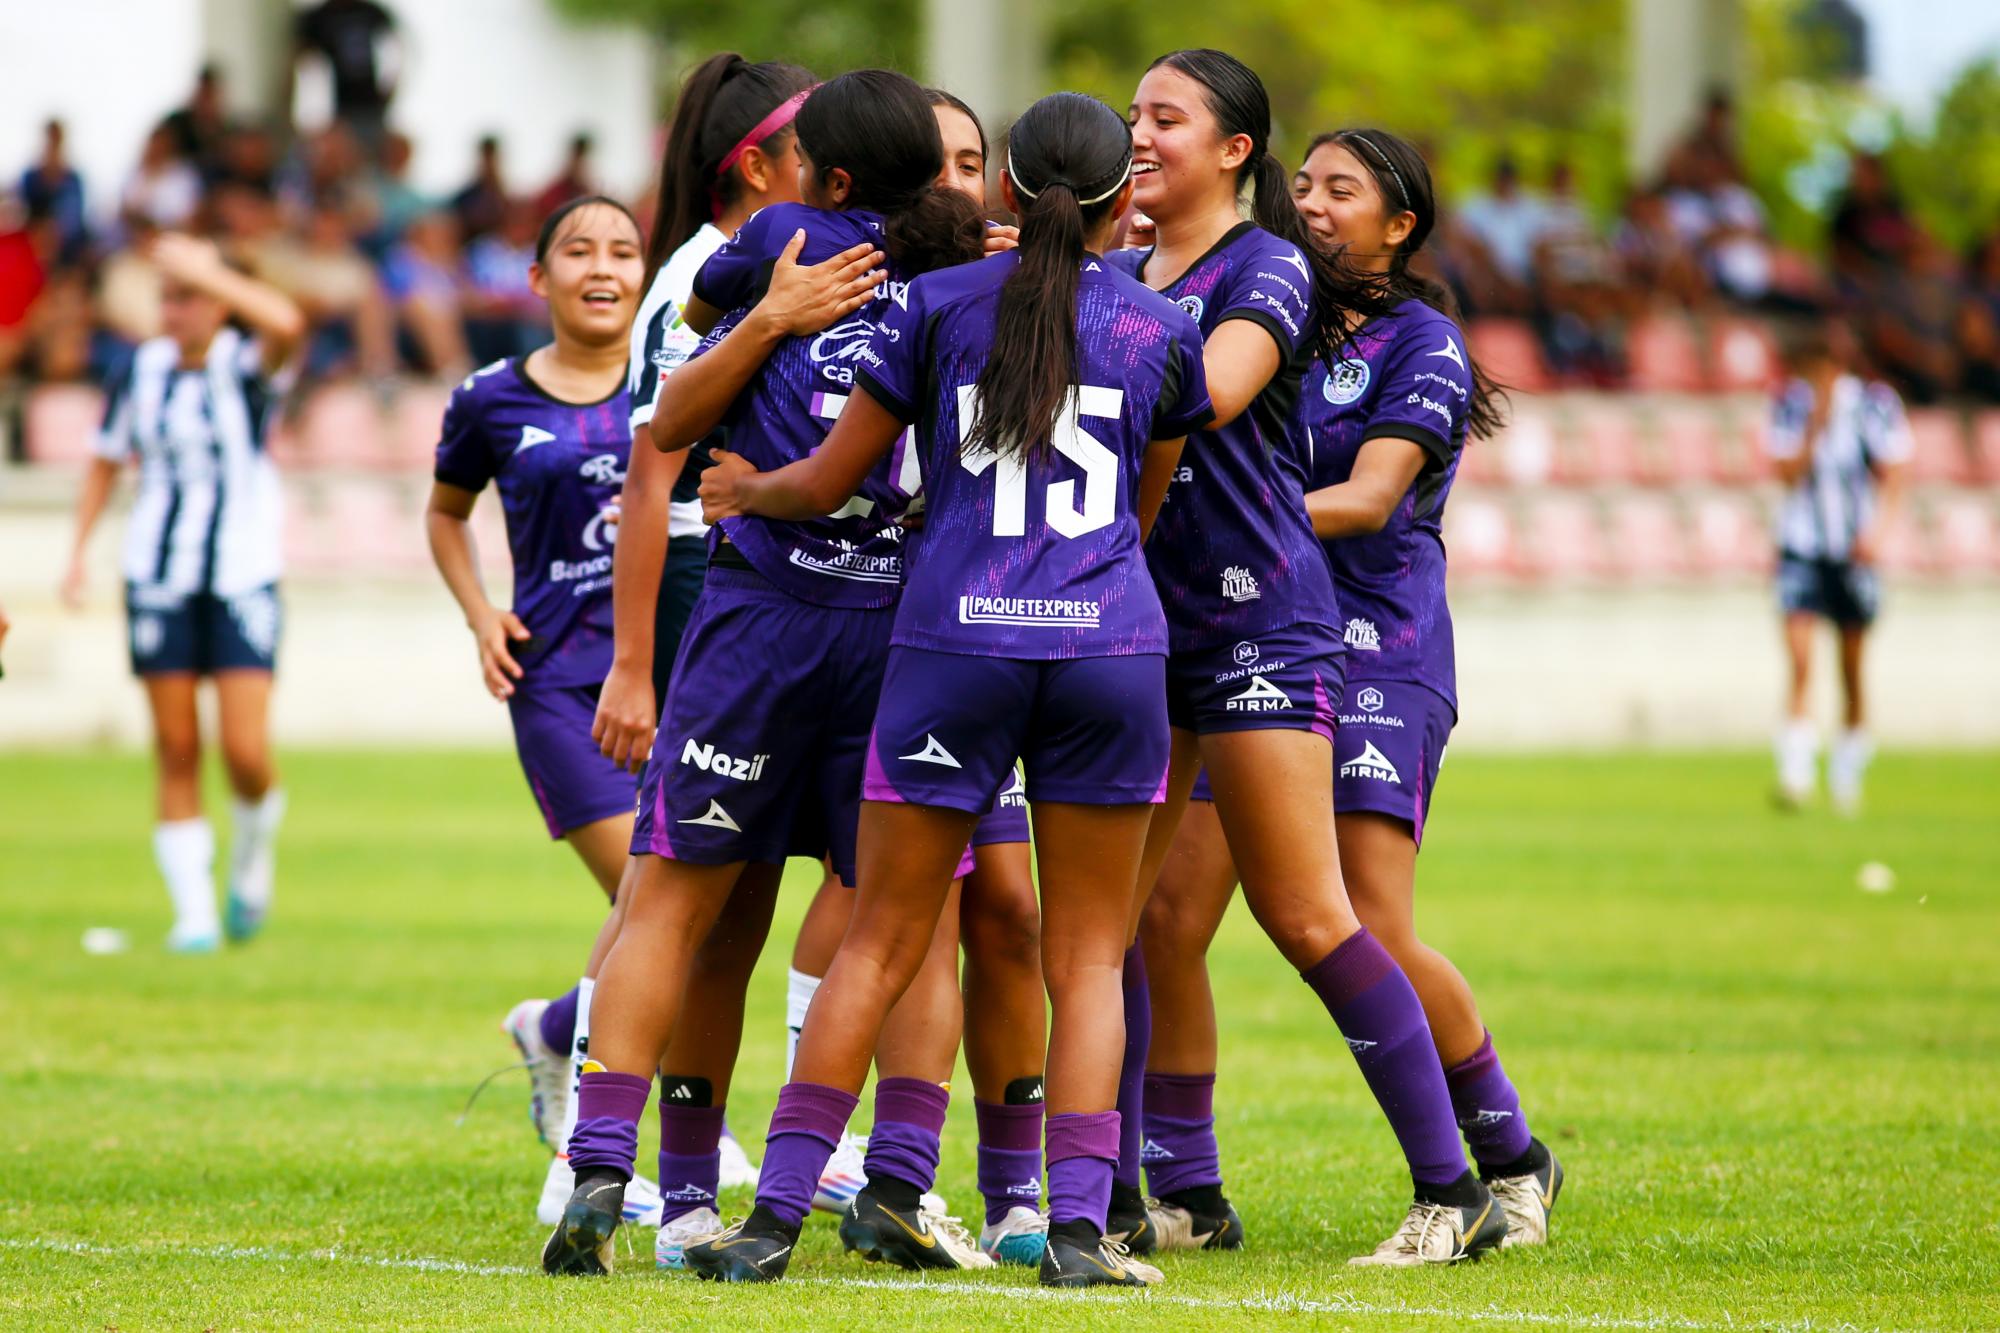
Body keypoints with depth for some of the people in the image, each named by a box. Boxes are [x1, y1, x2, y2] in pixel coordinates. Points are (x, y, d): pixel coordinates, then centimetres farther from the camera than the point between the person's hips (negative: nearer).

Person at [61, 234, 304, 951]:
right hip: (158, 581, 3)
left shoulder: (247, 367, -7)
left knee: (246, 750, -11)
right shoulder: (144, 370, 4)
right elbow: (106, 461, 16)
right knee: (177, 752, 1)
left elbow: (286, 324, -31)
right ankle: (193, 912, 7)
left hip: (243, 579, -3)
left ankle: (253, 862, 19)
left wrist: (205, 269, -31)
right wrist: (79, 549, 9)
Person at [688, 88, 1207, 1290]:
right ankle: (1079, 1225, -5)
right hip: (1111, 648, 0)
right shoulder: (1163, 332, 10)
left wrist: (748, 490, 31)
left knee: (879, 947, 6)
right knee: (1088, 958, 7)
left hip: (954, 639, 0)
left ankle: (776, 1215, 3)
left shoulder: (939, 306, 6)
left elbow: (828, 484, 10)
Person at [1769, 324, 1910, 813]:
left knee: (1852, 669, 7)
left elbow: (1892, 477, -1)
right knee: (1799, 662, -14)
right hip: (1802, 548, 0)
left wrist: (1875, 529, -15)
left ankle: (1848, 770, 21)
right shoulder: (1792, 404, 0)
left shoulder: (1874, 405, -3)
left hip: (1855, 550, 0)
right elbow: (1789, 473, -8)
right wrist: (1816, 425, -18)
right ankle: (1796, 769, -17)